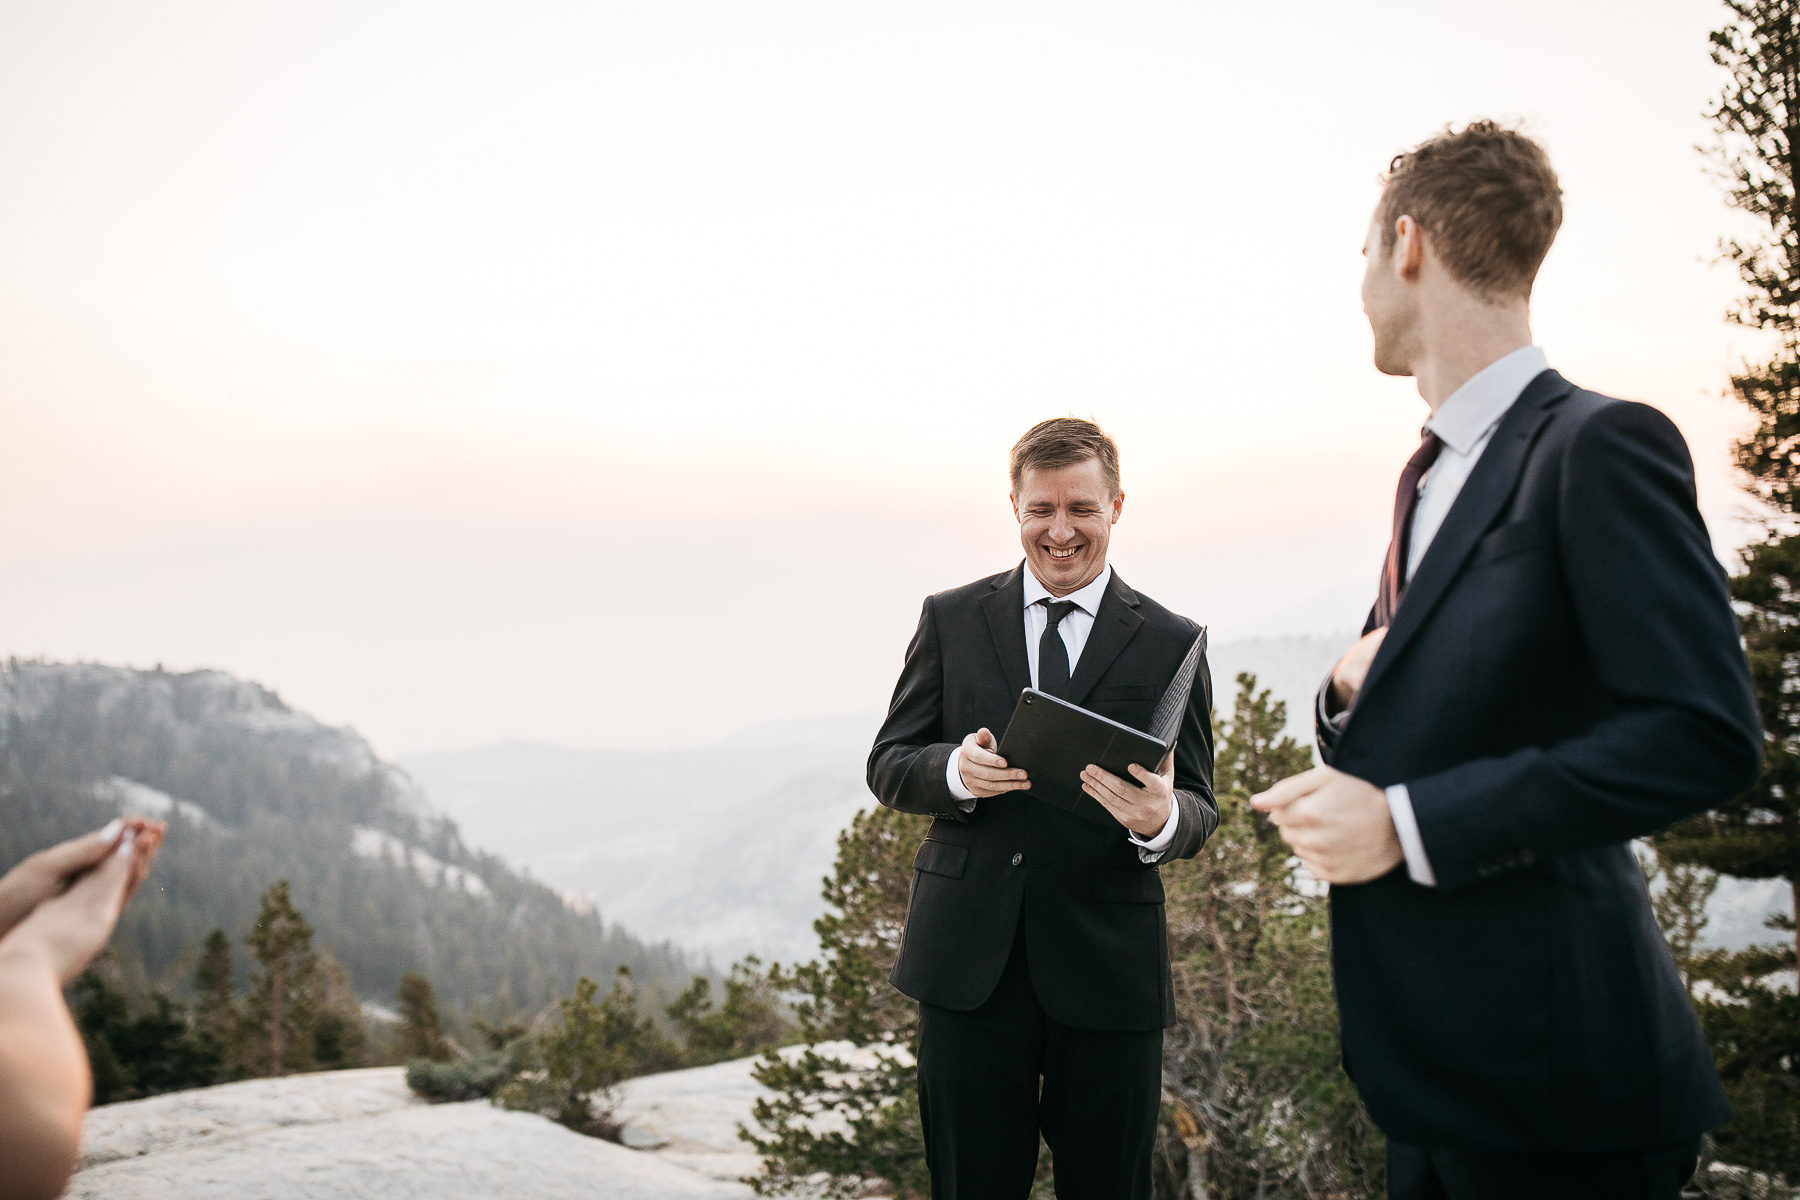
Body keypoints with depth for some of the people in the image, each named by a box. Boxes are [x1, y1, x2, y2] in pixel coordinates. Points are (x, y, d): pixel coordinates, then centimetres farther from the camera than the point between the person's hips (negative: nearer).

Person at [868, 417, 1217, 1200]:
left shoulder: (1171, 644, 5)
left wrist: (1161, 820, -22)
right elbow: (887, 766, 7)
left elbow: (1199, 808, 3)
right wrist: (956, 770, -16)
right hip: (968, 959, 1)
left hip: (1107, 964, 0)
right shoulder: (951, 619, 8)